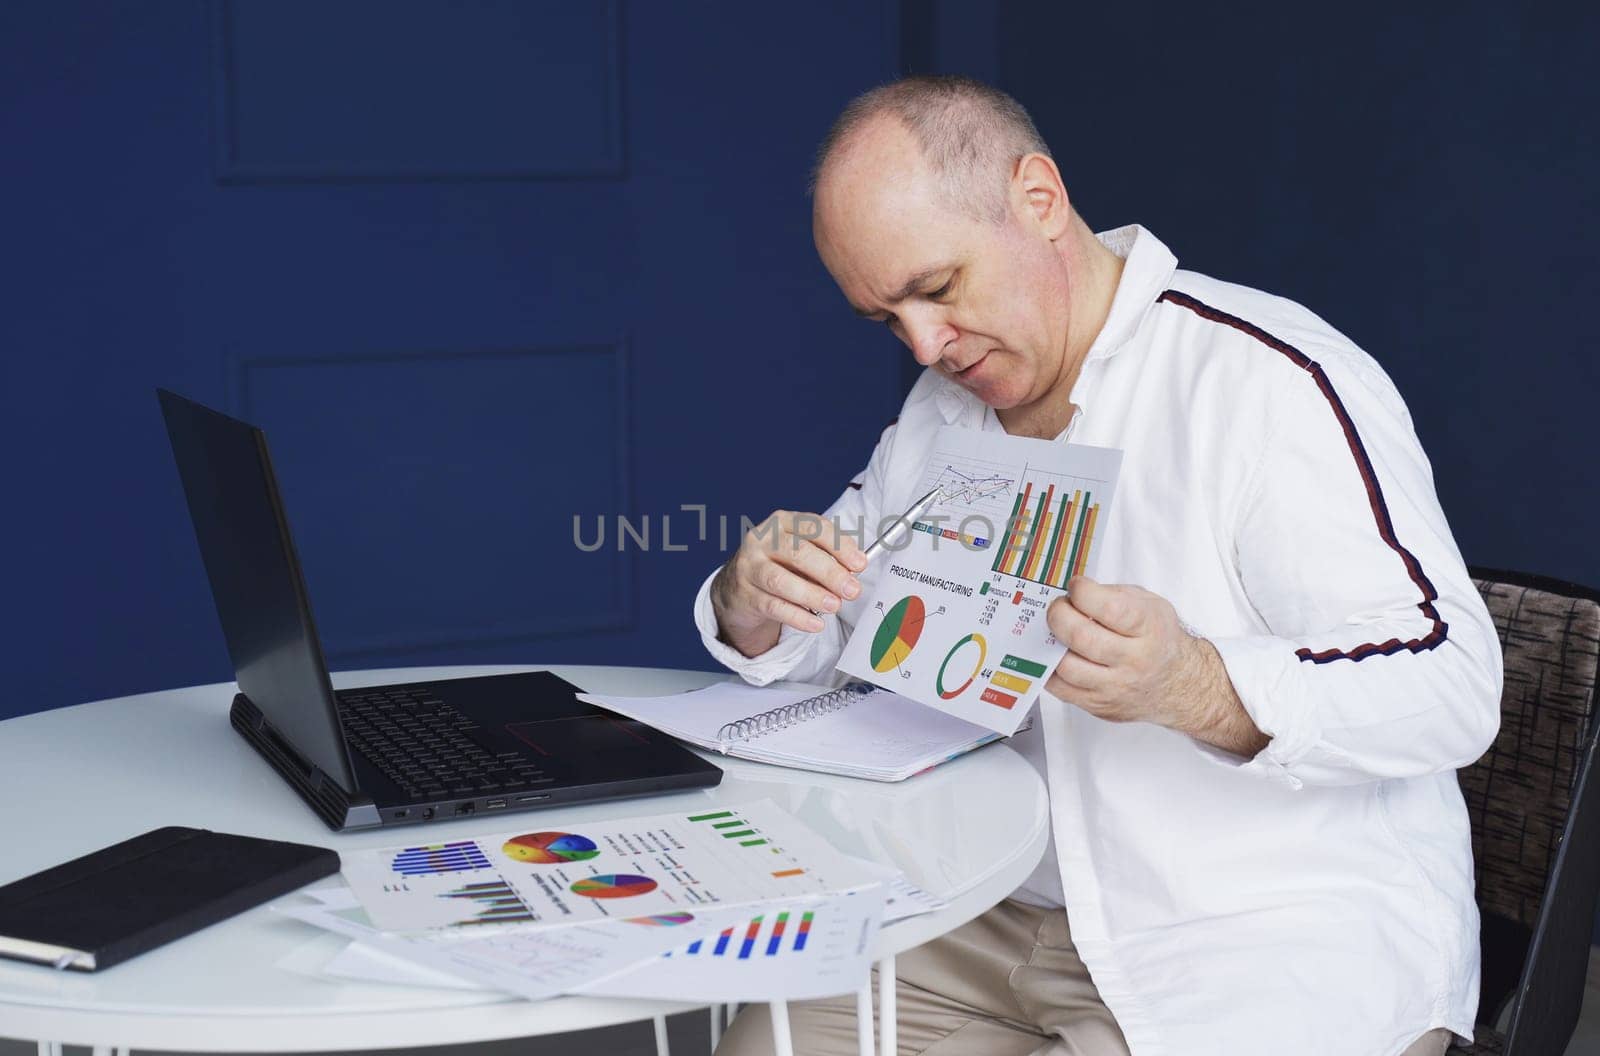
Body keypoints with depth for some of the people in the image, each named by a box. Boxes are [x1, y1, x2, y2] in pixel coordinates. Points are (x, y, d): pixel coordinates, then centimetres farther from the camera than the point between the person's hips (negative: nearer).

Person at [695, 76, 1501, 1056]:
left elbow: (1453, 685, -22)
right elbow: (841, 632, 15)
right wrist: (755, 606, -9)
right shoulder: (946, 413, 10)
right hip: (1013, 924, 6)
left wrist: (1195, 688, -38)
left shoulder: (1271, 380, -15)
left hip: (1288, 943, -6)